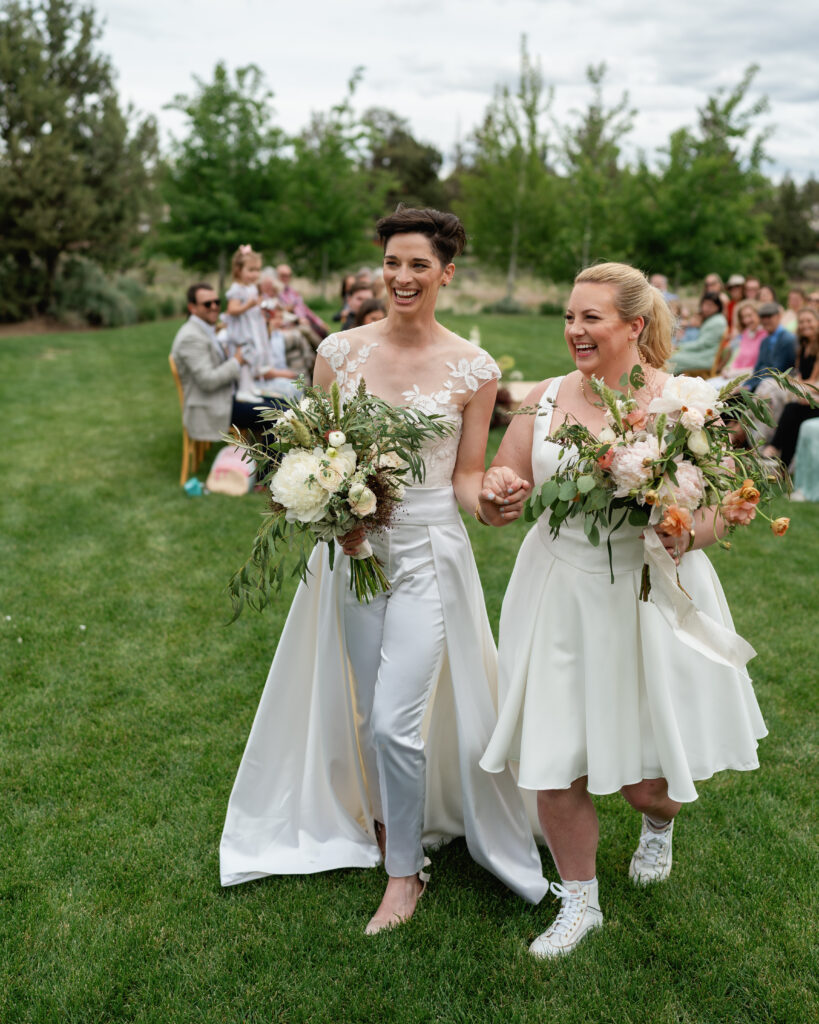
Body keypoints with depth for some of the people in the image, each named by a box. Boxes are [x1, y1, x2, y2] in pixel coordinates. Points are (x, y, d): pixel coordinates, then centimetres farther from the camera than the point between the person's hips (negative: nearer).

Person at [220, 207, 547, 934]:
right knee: (368, 715, 15)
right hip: (352, 548, 3)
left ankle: (405, 869, 20)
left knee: (397, 722, -5)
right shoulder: (340, 352, -1)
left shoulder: (473, 370, -6)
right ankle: (385, 813, 45)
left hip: (429, 552, -2)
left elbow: (468, 477, -1)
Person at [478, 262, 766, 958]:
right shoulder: (546, 399, 3)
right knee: (554, 764, 4)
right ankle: (580, 900, 31)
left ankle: (659, 826, 49)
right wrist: (499, 495, -17)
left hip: (655, 597, -2)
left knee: (650, 778, 8)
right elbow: (501, 495, 7)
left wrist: (687, 536, -25)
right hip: (561, 595, 3)